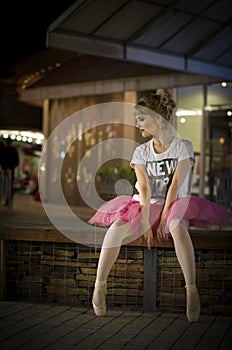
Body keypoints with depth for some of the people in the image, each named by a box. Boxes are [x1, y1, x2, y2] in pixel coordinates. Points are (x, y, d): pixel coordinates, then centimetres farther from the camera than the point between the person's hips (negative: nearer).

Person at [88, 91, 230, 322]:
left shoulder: (183, 147, -2)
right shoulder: (141, 152, 8)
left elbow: (175, 186, -11)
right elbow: (144, 188, -5)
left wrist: (163, 218, -19)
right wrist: (145, 222, -17)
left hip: (173, 206, -3)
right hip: (146, 206, 3)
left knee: (177, 226, -39)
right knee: (117, 226, -29)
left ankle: (192, 289, -37)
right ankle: (99, 285, -22)